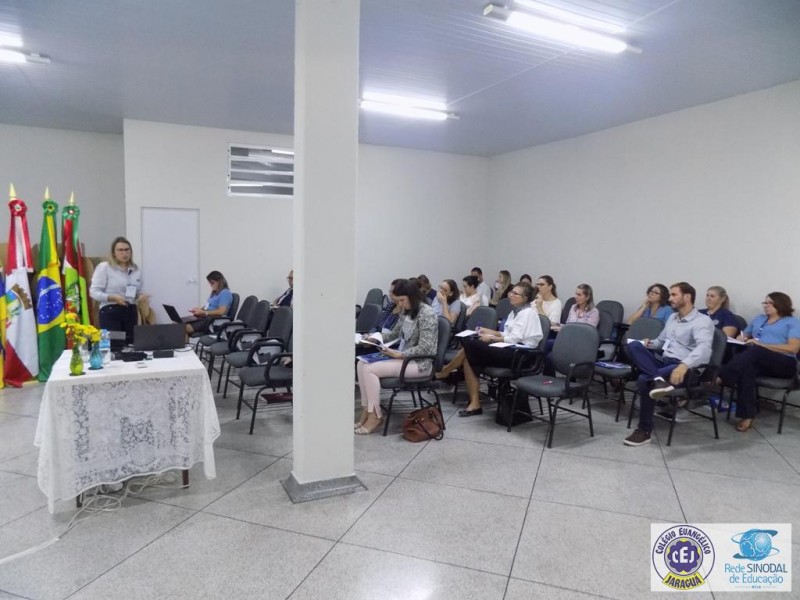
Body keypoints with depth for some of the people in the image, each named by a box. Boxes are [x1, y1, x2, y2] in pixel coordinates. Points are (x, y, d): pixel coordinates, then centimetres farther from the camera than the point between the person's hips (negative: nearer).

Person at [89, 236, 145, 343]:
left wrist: (141, 296, -3)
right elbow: (94, 292, -6)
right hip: (110, 312, -5)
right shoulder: (104, 267, -3)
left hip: (131, 312, 5)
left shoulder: (136, 269, 11)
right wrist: (113, 298, -20)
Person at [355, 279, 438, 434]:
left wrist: (399, 354, -26)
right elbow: (394, 334, 21)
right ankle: (366, 411, -6)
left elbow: (424, 348, -22)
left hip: (420, 363, -9)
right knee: (362, 364, -8)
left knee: (370, 369, -22)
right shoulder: (406, 312, 9)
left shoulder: (427, 314, -17)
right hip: (403, 357, 9)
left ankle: (375, 416, -11)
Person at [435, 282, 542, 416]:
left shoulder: (527, 313, -7)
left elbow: (515, 338, -15)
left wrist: (492, 338, -8)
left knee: (470, 345, -17)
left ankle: (444, 372, 4)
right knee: (470, 358, -13)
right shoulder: (515, 311, 22)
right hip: (510, 351, 9)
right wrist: (490, 331, 12)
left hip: (518, 355, -9)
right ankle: (474, 404, -15)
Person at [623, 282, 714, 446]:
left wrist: (684, 365, -46)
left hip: (685, 369, -7)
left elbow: (704, 348, -26)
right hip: (664, 362, 8)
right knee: (634, 346, -22)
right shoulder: (672, 317, 20)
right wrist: (650, 343, 6)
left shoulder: (703, 321, -7)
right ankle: (658, 380, -39)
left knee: (644, 380, -35)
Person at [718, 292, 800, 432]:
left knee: (753, 351, -37)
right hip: (757, 361, 3)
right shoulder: (759, 319, 29)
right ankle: (747, 416, -39)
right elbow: (743, 337, 27)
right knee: (746, 369, -36)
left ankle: (721, 377, -41)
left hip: (784, 364, -3)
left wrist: (762, 345, -11)